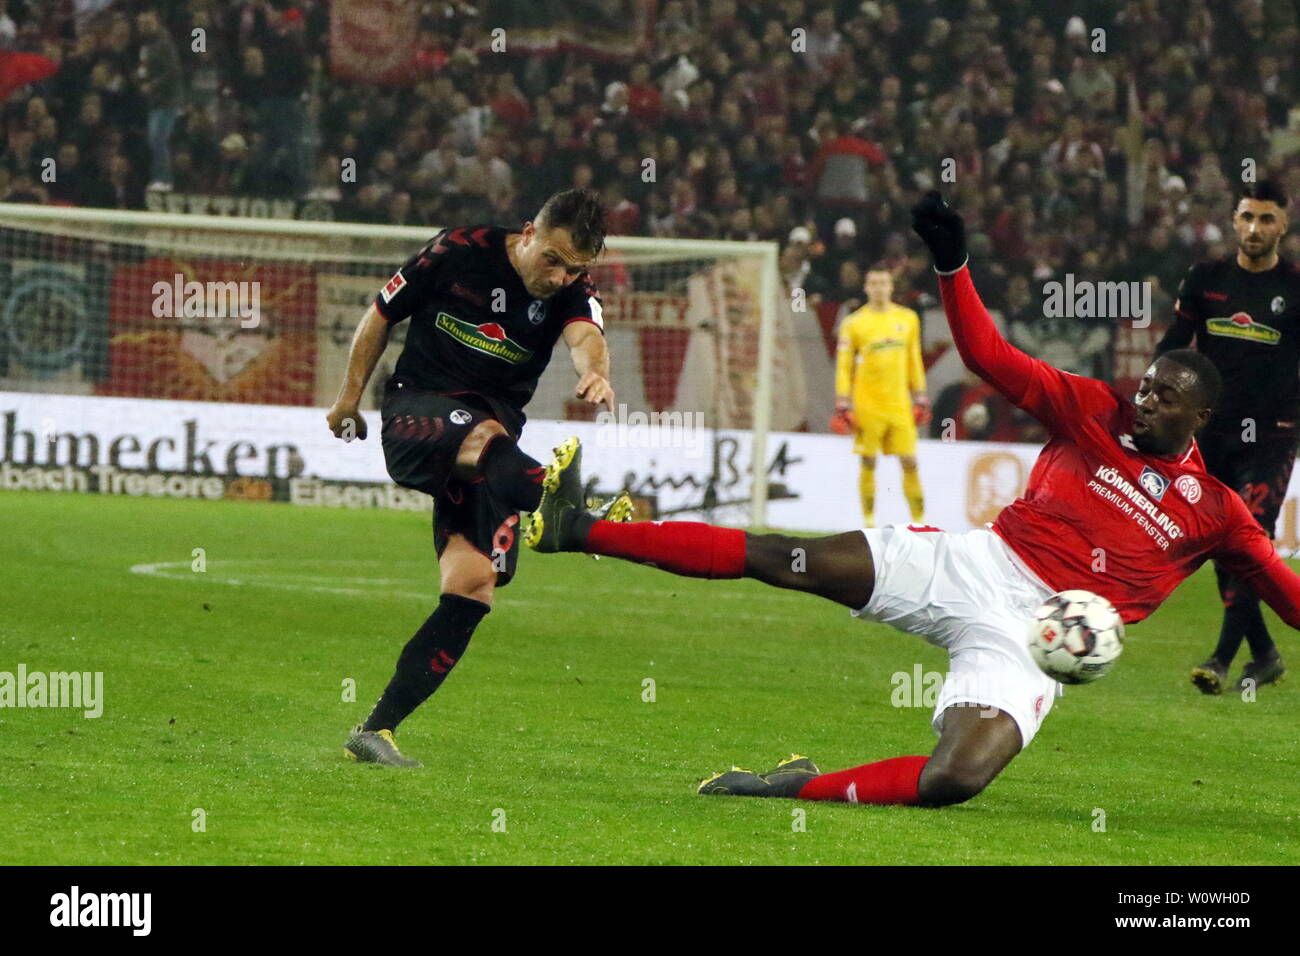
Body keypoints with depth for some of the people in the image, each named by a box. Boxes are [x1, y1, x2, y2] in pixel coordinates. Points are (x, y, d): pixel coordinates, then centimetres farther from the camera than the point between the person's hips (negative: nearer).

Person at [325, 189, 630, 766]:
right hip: (416, 412, -3)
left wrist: (594, 371, -46)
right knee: (483, 436, -38)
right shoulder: (459, 252, -4)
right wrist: (350, 397, 11)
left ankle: (377, 729, -8)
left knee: (473, 584, -12)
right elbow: (380, 316, 9)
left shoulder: (572, 293, 0)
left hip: (496, 421, 3)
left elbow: (584, 336, -23)